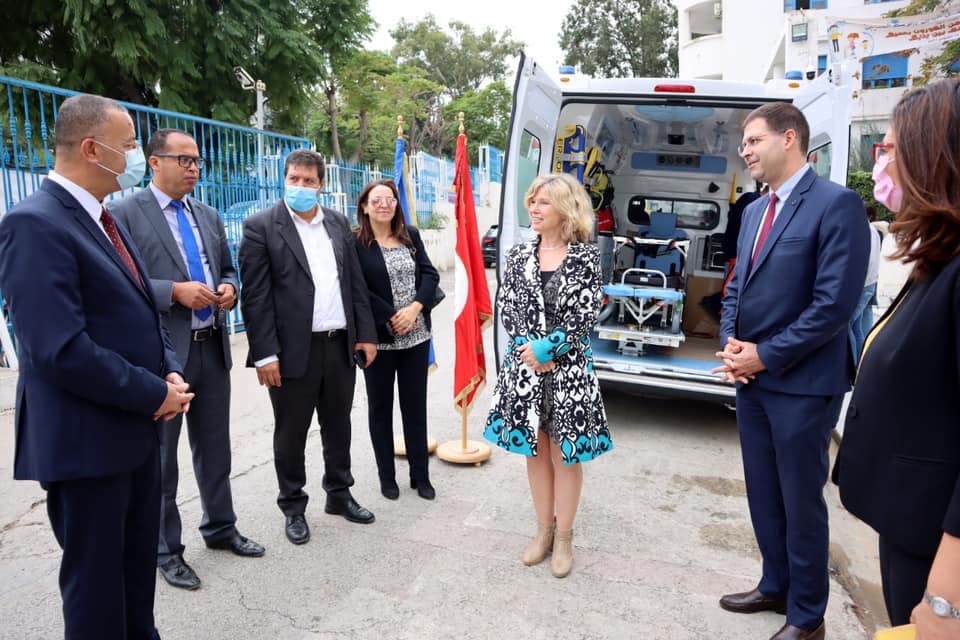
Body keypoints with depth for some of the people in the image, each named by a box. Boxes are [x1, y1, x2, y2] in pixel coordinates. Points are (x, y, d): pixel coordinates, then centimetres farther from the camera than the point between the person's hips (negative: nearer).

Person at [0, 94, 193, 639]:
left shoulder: (104, 219, 11)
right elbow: (62, 350, -26)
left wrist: (171, 373, -2)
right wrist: (155, 394, -17)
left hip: (137, 428, 9)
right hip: (87, 440, -9)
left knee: (139, 564, 22)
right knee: (96, 577, 10)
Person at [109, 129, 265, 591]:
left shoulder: (208, 216, 13)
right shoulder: (123, 213, -8)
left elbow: (227, 268, 20)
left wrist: (228, 288, -2)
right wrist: (175, 291, -22)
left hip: (212, 347, 6)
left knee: (215, 448, 17)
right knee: (160, 457, 9)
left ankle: (220, 528, 35)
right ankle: (166, 550, 25)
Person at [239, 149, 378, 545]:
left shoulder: (338, 223, 10)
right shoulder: (261, 227, -5)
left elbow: (356, 282, 12)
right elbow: (255, 296, -9)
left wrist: (366, 333, 7)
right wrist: (265, 354, -13)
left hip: (340, 345, 5)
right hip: (294, 350, -4)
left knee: (338, 427, 17)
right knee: (291, 434, 9)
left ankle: (339, 494, 35)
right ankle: (293, 508, 26)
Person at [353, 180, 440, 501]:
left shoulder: (411, 236, 7)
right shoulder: (355, 243, -6)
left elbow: (430, 274, 3)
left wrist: (414, 308, -12)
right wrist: (392, 318, -15)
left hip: (416, 336, 4)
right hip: (378, 338, -3)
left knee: (416, 405, 11)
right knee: (381, 407, 11)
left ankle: (421, 474, 24)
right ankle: (386, 476, 25)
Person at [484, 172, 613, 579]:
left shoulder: (586, 256, -5)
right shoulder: (519, 256, 5)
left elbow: (585, 316, -10)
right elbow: (505, 309, 2)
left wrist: (546, 349, -15)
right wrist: (528, 349, -11)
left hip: (569, 369, -3)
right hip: (524, 366, 4)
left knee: (565, 453, 6)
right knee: (534, 450, 13)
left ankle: (564, 536, 23)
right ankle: (544, 529, 29)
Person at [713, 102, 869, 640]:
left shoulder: (837, 204, -13)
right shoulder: (755, 210, 13)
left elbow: (836, 302, -20)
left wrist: (765, 355, -15)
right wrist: (731, 342, -1)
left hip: (802, 384, -7)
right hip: (753, 378, 7)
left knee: (801, 502, 7)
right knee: (763, 495, 18)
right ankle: (776, 587, 38)